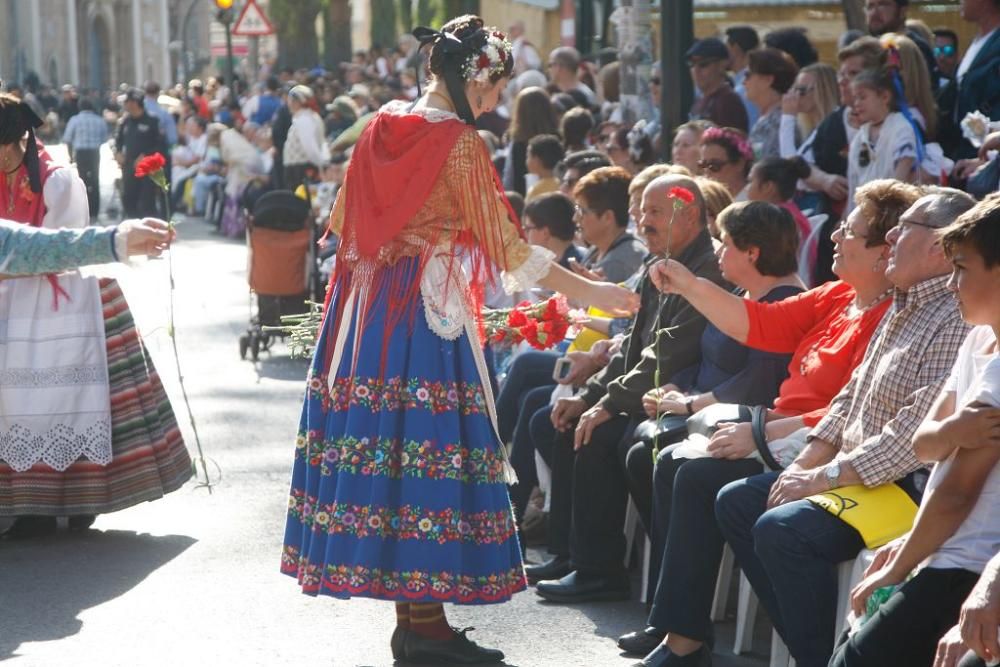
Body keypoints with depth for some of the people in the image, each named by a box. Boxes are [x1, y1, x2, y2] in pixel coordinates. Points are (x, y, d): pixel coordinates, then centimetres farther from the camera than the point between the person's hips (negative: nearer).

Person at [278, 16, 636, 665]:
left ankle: (406, 611, 16)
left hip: (366, 307, 8)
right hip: (428, 315, -8)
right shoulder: (460, 143, -12)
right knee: (429, 442, -3)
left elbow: (344, 221, 16)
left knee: (382, 439, 9)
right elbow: (506, 247, -11)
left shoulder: (382, 124, 9)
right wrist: (591, 291, -5)